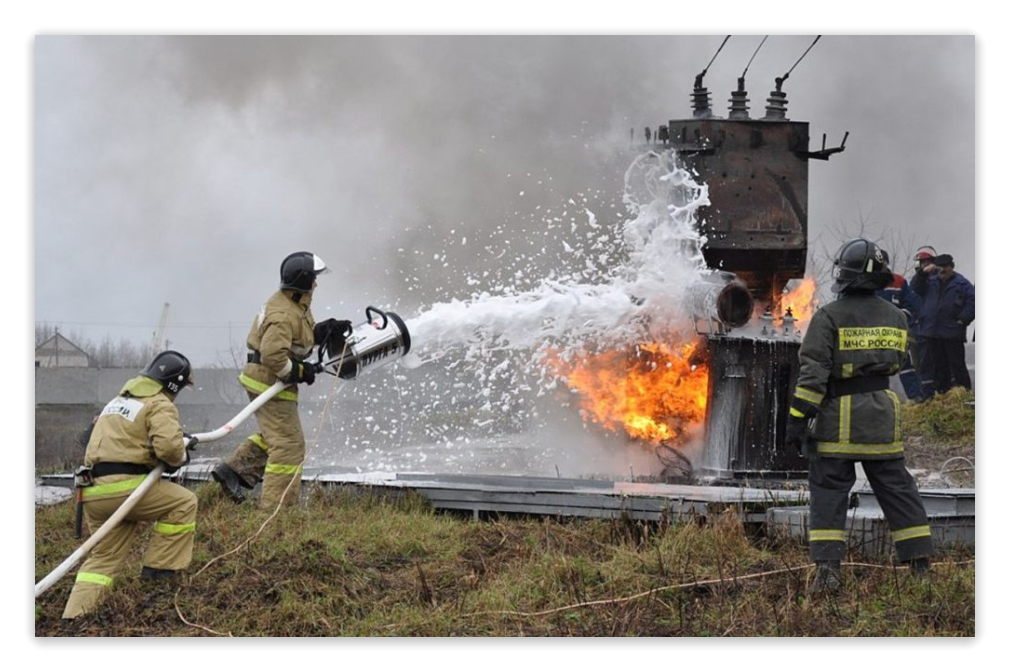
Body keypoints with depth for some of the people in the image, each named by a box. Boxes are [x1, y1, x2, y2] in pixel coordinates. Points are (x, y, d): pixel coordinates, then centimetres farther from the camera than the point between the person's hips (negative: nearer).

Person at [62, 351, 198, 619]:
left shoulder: (118, 400, 26)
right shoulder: (160, 405, -3)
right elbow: (168, 446, -18)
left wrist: (181, 440, 28)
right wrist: (182, 457, 6)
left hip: (94, 491, 8)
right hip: (123, 486, -8)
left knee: (103, 556, 14)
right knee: (183, 503, 8)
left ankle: (73, 615, 4)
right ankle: (159, 567, 8)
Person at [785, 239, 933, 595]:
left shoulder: (829, 317, -11)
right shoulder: (895, 317, 5)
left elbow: (812, 374, -15)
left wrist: (798, 419, -13)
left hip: (837, 421, -4)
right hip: (882, 419, 4)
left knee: (828, 495, 1)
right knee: (898, 490, 11)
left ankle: (828, 569, -7)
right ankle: (921, 564, 12)